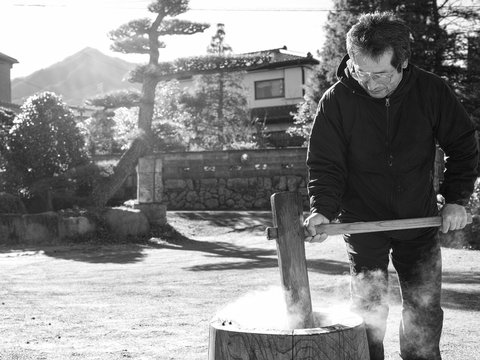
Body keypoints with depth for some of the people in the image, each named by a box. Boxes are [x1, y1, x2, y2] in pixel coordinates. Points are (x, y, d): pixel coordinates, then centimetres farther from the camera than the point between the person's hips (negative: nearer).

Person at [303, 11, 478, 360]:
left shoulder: (432, 91, -10)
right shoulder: (336, 101, -14)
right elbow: (326, 164, -10)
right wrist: (322, 210, -26)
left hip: (420, 221, 2)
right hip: (363, 224, -1)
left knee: (425, 311, 10)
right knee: (368, 311, 2)